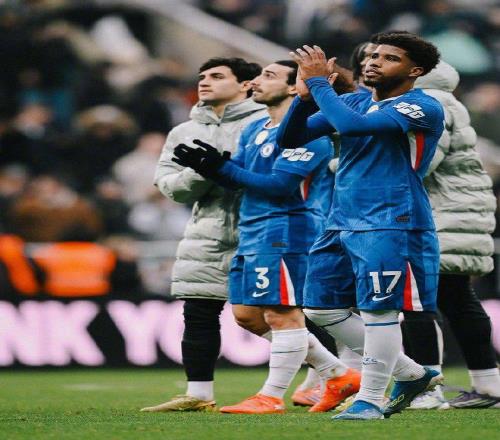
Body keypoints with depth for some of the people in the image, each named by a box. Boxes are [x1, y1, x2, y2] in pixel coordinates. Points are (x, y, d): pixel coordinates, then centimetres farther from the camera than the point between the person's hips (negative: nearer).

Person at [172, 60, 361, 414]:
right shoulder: (255, 130, 18)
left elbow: (282, 184, -19)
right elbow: (237, 178, 16)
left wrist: (220, 168, -16)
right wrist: (209, 166, -6)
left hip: (285, 234, -11)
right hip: (253, 234, 11)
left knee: (282, 315, -6)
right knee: (247, 314, 12)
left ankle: (272, 397, -1)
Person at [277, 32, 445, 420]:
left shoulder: (423, 108, -11)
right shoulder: (354, 101, 13)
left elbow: (352, 126, -26)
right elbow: (289, 139, 10)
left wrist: (320, 83, -14)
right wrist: (304, 96, -7)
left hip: (390, 226, -8)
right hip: (342, 224, 9)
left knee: (378, 311, -10)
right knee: (322, 308, 8)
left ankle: (370, 401, 1)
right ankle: (411, 374, 17)